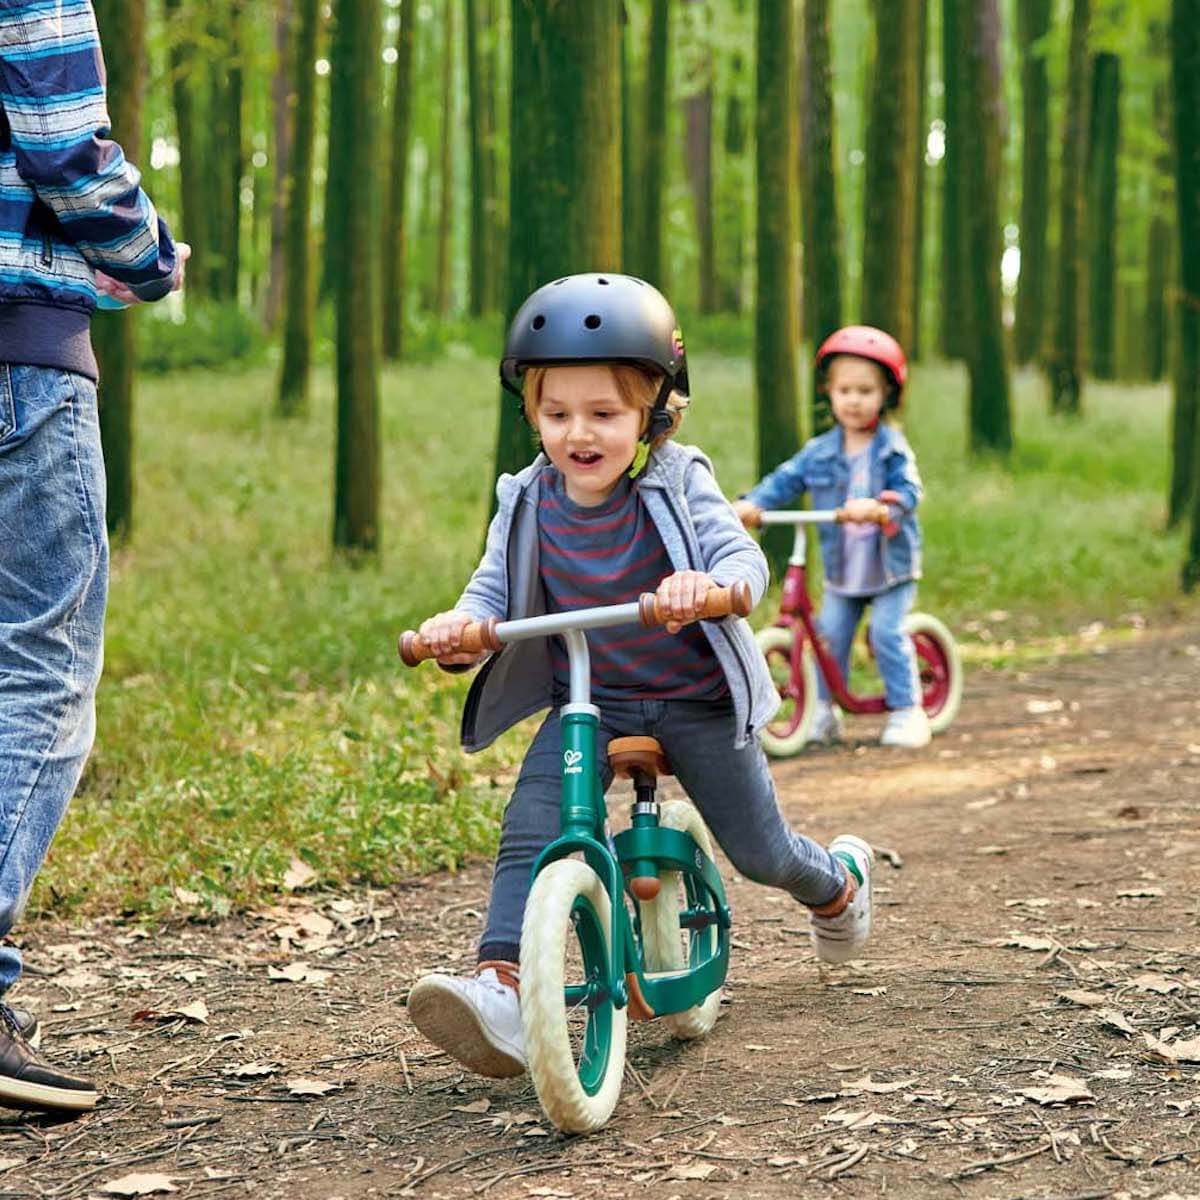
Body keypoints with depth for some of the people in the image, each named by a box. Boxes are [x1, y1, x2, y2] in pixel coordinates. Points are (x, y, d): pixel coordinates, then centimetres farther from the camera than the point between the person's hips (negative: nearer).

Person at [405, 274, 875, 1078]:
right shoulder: (529, 501, -5)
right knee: (529, 831, -23)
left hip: (695, 698, -2)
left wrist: (710, 585, -50)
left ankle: (841, 879, 43)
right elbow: (494, 588, -6)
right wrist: (460, 626, -31)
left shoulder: (678, 484, -14)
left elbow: (745, 558, -25)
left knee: (759, 852, 7)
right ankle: (501, 988, -32)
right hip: (585, 701, 2)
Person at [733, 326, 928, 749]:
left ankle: (906, 710, -2)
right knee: (830, 635, 1)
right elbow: (785, 480, -6)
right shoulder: (820, 452, 2)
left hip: (891, 565, -3)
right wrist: (751, 503, -24)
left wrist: (877, 505, -41)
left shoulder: (893, 449, -7)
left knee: (887, 634, -13)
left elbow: (908, 491, -21)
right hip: (840, 568, 3)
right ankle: (824, 709, 14)